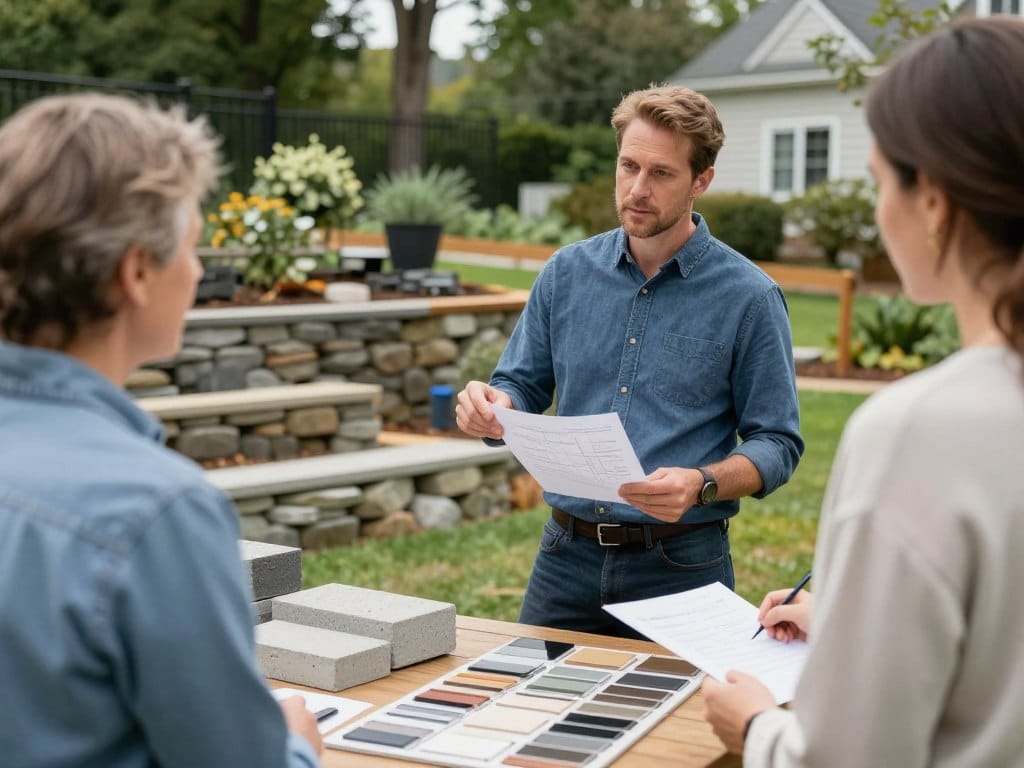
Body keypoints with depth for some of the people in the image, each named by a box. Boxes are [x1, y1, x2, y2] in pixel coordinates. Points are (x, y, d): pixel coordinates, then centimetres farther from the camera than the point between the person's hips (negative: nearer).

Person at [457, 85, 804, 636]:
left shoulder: (748, 296, -6)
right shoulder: (567, 272, 5)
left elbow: (776, 445, -5)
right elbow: (525, 388, 10)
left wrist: (701, 485, -23)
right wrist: (493, 407, -13)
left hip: (679, 566, -3)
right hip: (566, 556, 3)